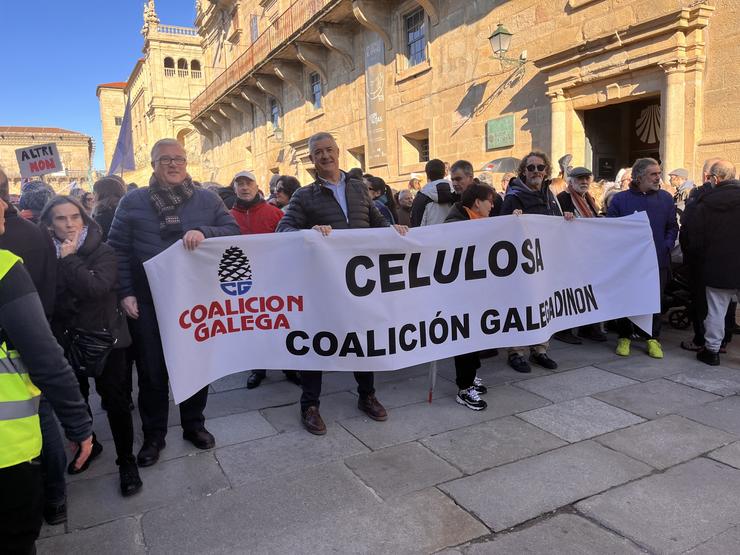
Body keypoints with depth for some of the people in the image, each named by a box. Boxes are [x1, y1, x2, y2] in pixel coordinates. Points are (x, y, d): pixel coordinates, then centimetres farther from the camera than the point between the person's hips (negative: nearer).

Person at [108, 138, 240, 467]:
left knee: (197, 364, 13)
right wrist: (125, 293, -5)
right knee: (151, 371, 8)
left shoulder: (207, 200, 5)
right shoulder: (133, 202, 3)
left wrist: (203, 232, -21)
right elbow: (118, 251, 3)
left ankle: (194, 424, 33)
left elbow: (233, 231, -2)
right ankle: (154, 435, 26)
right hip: (149, 304, -1)